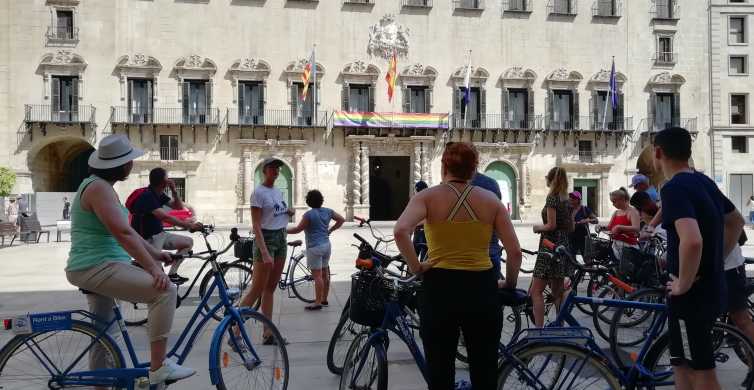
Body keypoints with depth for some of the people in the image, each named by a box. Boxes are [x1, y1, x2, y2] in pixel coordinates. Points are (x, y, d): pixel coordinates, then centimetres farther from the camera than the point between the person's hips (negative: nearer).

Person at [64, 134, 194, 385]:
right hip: (98, 268, -12)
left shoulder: (100, 186, 16)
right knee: (165, 290, -21)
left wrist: (155, 254, 14)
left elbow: (126, 230, 18)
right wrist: (152, 267, -28)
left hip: (96, 268, 12)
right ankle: (158, 367, -18)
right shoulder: (99, 188, -17)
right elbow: (123, 233, -26)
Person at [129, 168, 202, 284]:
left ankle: (172, 274, 6)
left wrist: (174, 190, -6)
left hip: (159, 234, 9)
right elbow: (165, 217, -34)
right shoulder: (147, 196, -23)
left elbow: (179, 207, 11)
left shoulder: (159, 195, 6)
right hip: (147, 239, -9)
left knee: (188, 242, 7)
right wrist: (188, 225, -36)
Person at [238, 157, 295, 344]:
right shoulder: (259, 192, -10)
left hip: (281, 239, 7)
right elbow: (256, 225, -17)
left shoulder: (278, 192, 13)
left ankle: (268, 334, 13)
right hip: (265, 239, -7)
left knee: (270, 288, 9)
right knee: (257, 290, -8)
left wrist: (290, 212, 4)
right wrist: (264, 252, -26)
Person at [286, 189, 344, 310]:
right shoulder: (327, 211, 5)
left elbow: (298, 229, -15)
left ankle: (318, 303, -5)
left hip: (315, 247, -8)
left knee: (317, 275, -6)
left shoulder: (309, 214, -16)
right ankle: (324, 299, 25)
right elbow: (341, 219, 14)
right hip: (326, 245, 8)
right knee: (325, 274, 15)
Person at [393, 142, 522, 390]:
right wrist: (509, 286, 15)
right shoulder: (491, 200, 5)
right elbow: (515, 252, 0)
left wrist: (415, 267, -8)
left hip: (439, 287, -1)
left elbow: (400, 231, -20)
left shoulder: (429, 196, -1)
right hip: (482, 288, 2)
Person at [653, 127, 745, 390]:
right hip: (713, 287, 9)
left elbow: (692, 240, -35)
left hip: (692, 294, -9)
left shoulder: (674, 188, -20)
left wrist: (683, 284, -21)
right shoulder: (704, 182, 8)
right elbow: (737, 222, 23)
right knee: (684, 364, 20)